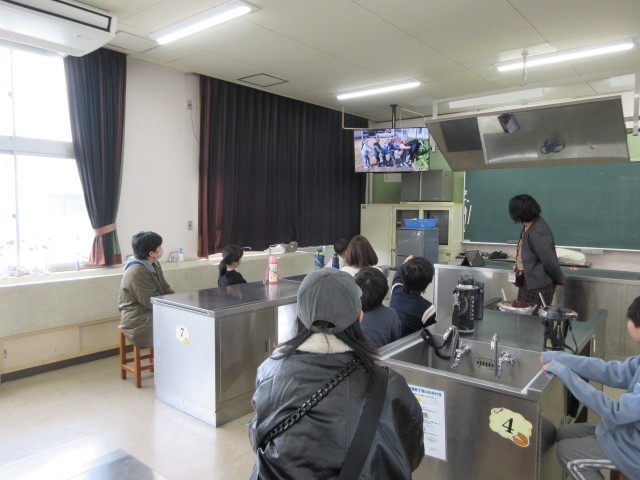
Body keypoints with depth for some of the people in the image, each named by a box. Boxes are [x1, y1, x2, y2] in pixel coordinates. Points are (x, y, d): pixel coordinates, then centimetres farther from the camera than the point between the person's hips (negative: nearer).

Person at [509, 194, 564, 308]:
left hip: (539, 287, -9)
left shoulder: (537, 233, -27)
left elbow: (550, 261, -23)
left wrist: (559, 280, -10)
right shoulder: (528, 226, 1)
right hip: (527, 282, 9)